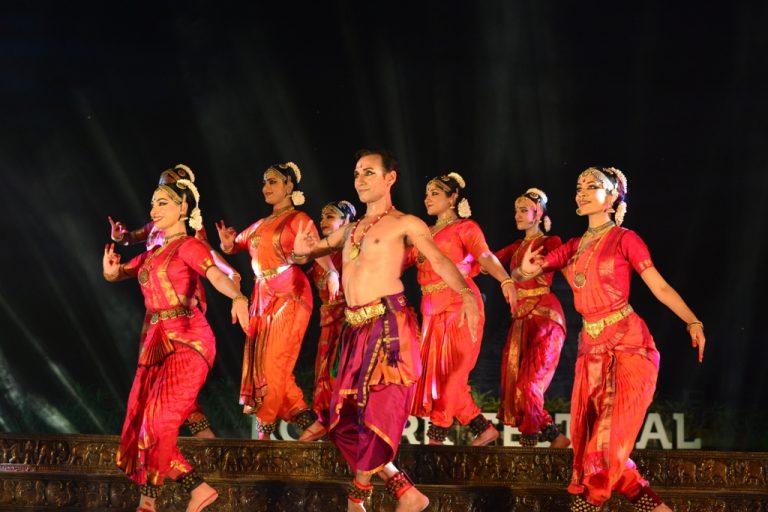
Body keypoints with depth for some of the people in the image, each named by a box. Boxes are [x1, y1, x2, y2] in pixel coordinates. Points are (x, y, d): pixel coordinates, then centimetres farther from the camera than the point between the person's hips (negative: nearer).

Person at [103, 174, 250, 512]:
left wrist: (238, 297, -45)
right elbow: (113, 275, 26)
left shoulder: (188, 246, -5)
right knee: (139, 422, 2)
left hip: (187, 341, -8)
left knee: (158, 420, -15)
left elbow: (217, 275, -23)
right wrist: (109, 266, 0)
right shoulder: (152, 253, 19)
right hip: (154, 342, 9)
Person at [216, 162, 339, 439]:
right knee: (259, 361, 4)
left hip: (290, 295, -7)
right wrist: (226, 241, -1)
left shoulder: (298, 219, -3)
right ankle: (307, 420, 9)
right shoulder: (260, 224, 18)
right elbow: (233, 247, 24)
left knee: (275, 362, -10)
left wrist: (331, 274, -38)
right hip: (262, 296, 8)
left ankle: (266, 428, -5)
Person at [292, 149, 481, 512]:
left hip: (390, 322, -7)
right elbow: (312, 251, 26)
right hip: (356, 328, 7)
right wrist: (300, 251, 0)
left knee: (378, 411, -8)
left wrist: (467, 294, -31)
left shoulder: (405, 223, 1)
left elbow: (439, 261, -12)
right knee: (345, 419, 4)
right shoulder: (350, 229, 21)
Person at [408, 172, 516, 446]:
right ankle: (483, 430, 12)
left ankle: (435, 439, -8)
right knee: (434, 372, 4)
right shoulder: (425, 233, 20)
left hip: (459, 306, -7)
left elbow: (485, 256, -18)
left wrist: (506, 281, -36)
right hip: (432, 310, 7)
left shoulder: (465, 228, 0)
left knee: (448, 373, -8)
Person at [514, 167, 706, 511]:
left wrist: (693, 322, -19)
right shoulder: (573, 247, 15)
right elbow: (521, 273, 13)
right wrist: (525, 270, -12)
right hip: (591, 348, 6)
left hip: (629, 344, -6)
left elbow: (661, 288, -5)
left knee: (611, 435, -11)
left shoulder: (625, 239, 0)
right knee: (586, 436, 2)